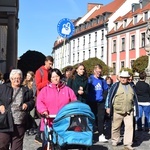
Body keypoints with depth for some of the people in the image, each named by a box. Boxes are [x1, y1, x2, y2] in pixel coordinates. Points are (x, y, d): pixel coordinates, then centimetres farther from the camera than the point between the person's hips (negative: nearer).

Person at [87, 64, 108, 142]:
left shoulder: (102, 80, 10)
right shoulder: (90, 79, -3)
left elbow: (106, 89, 18)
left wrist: (104, 97, 6)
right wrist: (90, 98, -9)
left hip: (101, 102, 3)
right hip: (92, 102, -3)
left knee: (101, 118, -1)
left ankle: (101, 135, 2)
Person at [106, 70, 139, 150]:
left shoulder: (131, 87, 11)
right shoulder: (116, 85, -2)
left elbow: (135, 99, 17)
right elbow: (109, 96, -2)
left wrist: (136, 110, 15)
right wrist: (108, 107, -5)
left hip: (129, 111, 2)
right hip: (117, 111, -2)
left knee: (129, 127, -7)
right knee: (116, 127, 9)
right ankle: (115, 141, 28)